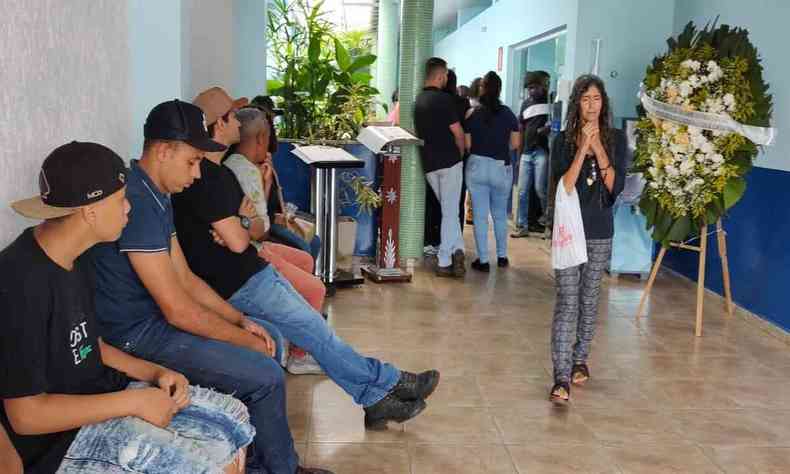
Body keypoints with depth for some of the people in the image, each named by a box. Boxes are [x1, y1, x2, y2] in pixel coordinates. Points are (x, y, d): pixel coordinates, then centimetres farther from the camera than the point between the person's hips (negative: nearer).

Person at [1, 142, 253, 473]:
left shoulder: (74, 258, 3)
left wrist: (154, 373, -1)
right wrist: (134, 402, -21)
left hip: (100, 394, 9)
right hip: (63, 437, -9)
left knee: (233, 418, 5)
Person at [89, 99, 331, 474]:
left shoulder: (156, 195, 8)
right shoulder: (136, 202, -25)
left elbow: (185, 278, 12)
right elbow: (177, 309, -25)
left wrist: (242, 320, 2)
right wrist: (246, 340, -13)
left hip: (156, 316, 11)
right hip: (138, 336, -11)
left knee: (270, 339, 15)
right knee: (265, 376, -15)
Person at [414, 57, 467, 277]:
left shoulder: (417, 100, 10)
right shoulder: (444, 99, -12)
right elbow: (458, 133, -11)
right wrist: (460, 153, 8)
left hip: (428, 164, 6)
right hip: (449, 161, -6)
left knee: (448, 209, 16)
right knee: (450, 212, 0)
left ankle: (457, 249, 7)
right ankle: (444, 261, 0)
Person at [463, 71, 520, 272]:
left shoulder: (472, 114, -7)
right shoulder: (508, 114, -2)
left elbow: (466, 144, -6)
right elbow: (515, 143, 1)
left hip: (477, 166, -2)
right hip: (502, 168, 2)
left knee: (480, 216, 5)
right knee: (500, 214, 18)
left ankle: (483, 260, 7)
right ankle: (502, 256, 26)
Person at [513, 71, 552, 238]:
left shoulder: (551, 100, 0)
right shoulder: (525, 104, 15)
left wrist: (549, 127, -18)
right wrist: (519, 155, 14)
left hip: (542, 151, -5)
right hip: (526, 152, 5)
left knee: (540, 188, -10)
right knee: (522, 192, 5)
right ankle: (522, 226, 13)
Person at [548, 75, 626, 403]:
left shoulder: (615, 140, 3)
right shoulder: (564, 141, -1)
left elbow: (616, 186, -5)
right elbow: (562, 186, -11)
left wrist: (599, 150, -14)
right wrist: (582, 150, -17)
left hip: (600, 233, 2)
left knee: (589, 299, 12)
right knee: (567, 302, -8)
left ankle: (580, 360, 30)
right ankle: (562, 377, -11)